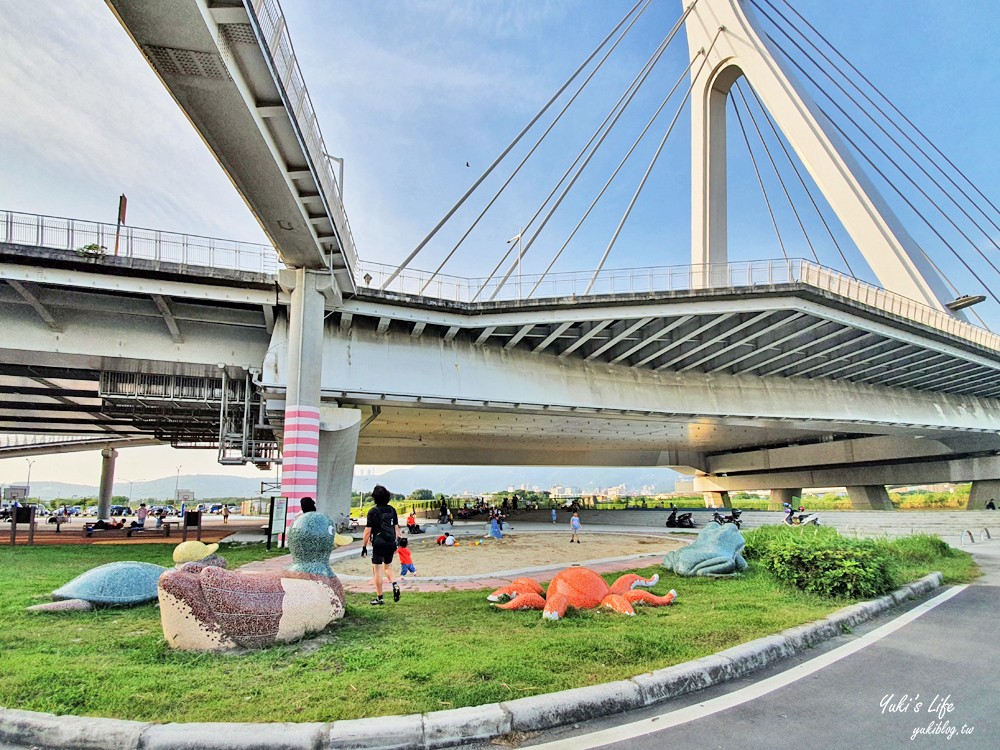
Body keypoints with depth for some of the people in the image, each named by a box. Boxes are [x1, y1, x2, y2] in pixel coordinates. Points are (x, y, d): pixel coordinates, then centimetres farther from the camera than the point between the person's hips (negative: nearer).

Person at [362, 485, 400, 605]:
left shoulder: (373, 511, -9)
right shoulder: (392, 510, 5)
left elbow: (368, 531, -9)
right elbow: (396, 528, 10)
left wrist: (364, 546, -2)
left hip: (379, 544, -5)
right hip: (391, 544, 5)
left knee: (377, 571, 5)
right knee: (386, 567, 21)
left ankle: (379, 598, 8)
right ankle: (394, 584, -4)